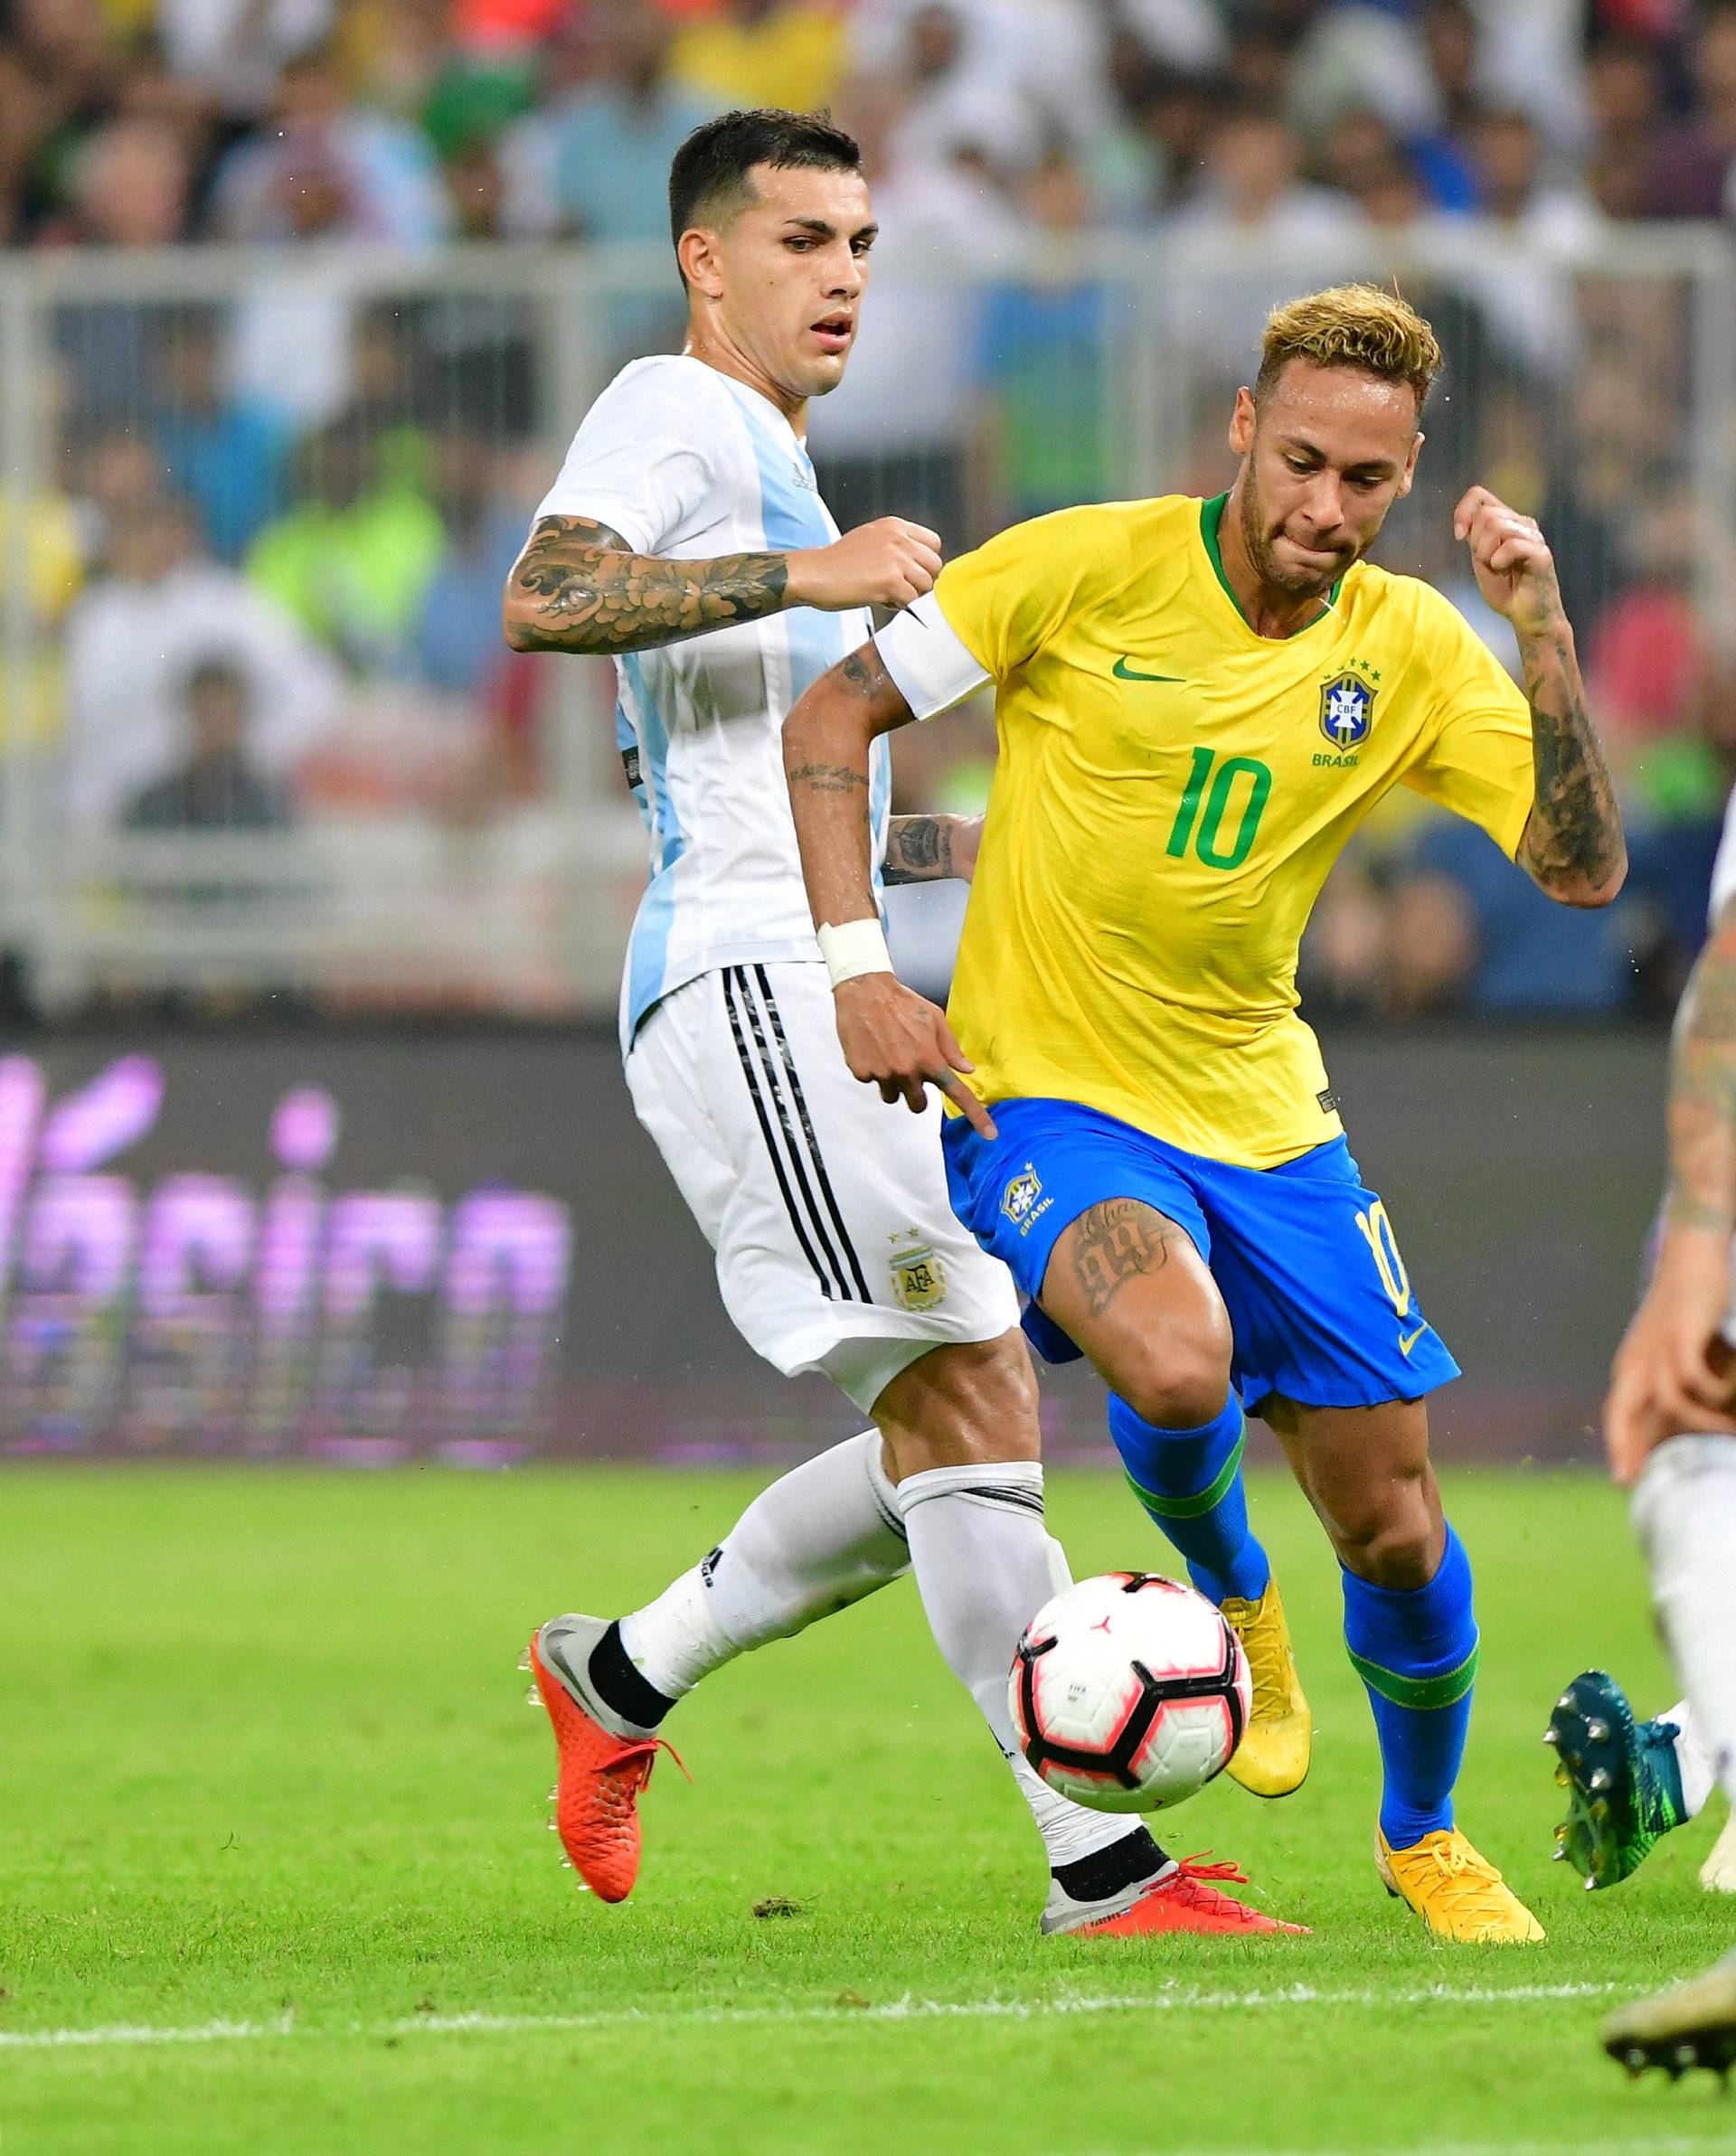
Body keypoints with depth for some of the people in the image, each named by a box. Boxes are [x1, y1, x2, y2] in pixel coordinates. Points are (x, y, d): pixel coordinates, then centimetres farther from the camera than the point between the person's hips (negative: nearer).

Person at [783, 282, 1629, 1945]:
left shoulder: (1409, 647, -1)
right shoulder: (1089, 565, -11)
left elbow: (1583, 870, -8)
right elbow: (833, 717, -5)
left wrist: (1542, 637, -20)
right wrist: (856, 964, -14)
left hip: (1260, 1110, 4)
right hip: (1044, 1093, -4)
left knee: (1392, 1524, 3)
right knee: (1181, 1363, -34)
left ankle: (1423, 1835, 32)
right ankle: (1224, 1590, 1)